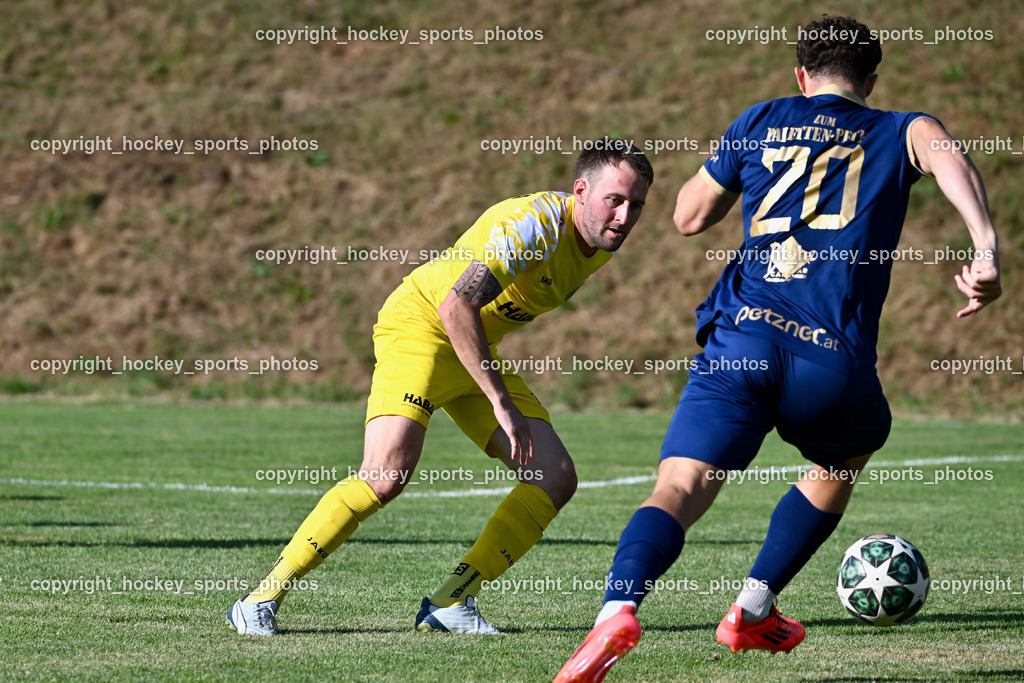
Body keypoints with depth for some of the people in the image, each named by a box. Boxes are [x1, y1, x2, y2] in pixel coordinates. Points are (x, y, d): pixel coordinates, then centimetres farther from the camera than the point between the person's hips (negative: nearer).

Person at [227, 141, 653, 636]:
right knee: (387, 473, -27)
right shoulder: (534, 225, -28)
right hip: (419, 326, -9)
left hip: (477, 349, 9)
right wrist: (501, 401, -35)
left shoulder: (602, 242, 1)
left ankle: (451, 602, 0)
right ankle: (261, 599, -18)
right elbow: (455, 306, -36)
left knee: (555, 478, -3)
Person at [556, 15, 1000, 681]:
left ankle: (620, 607, -40)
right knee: (842, 462, 31)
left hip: (740, 341, 0)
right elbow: (946, 151, -9)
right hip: (835, 363, 0)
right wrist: (987, 250, -20)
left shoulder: (761, 121, 20)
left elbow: (689, 217, 27)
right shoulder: (897, 133, 16)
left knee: (680, 488, -10)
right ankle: (753, 611, 29)